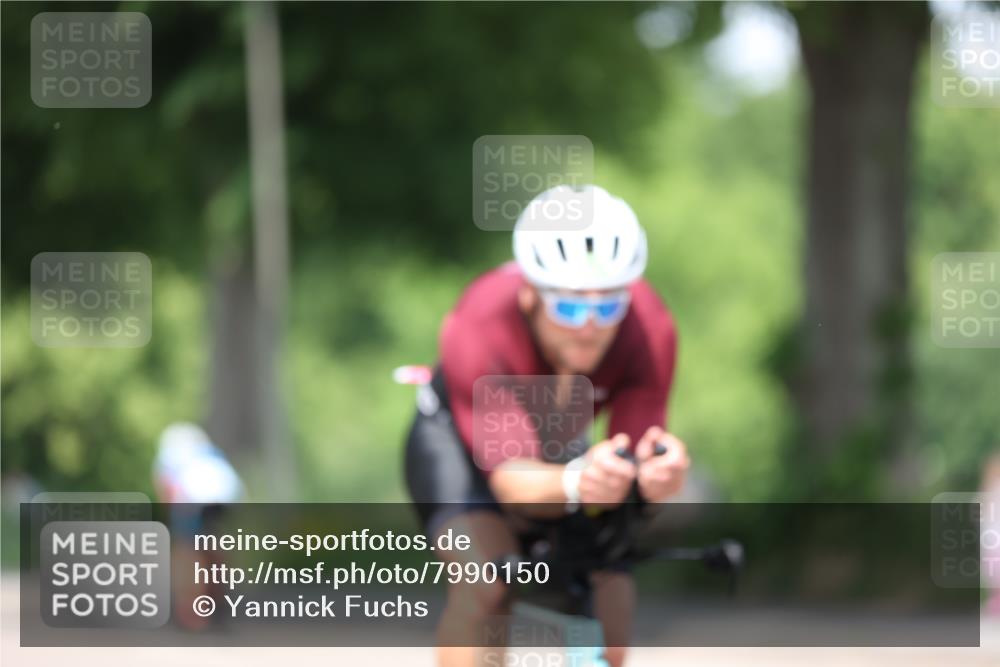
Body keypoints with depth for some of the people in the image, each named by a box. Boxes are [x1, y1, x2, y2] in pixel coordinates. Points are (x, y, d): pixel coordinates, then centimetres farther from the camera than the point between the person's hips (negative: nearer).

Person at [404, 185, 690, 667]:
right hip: (457, 433, -3)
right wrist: (576, 482, -69)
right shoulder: (479, 328, -39)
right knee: (483, 578, -31)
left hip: (559, 447, 3)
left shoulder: (650, 330, -30)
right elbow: (511, 478, -46)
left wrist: (658, 470, -61)